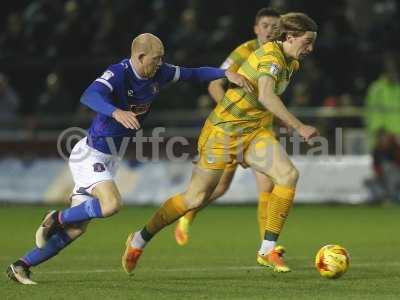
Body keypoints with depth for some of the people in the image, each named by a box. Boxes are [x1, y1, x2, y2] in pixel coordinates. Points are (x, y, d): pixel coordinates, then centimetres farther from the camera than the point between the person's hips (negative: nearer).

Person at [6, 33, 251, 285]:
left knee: (76, 229, 3)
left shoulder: (158, 74, 0)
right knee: (112, 204, -30)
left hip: (110, 159, 8)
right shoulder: (118, 74, -22)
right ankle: (57, 219, -5)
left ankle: (21, 266, 10)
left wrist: (226, 73, -1)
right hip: (90, 155, -8)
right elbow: (90, 96, -39)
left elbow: (192, 74, 12)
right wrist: (117, 112, -56)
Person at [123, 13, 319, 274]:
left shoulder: (290, 62, 6)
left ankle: (268, 249, -10)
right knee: (197, 197, -1)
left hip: (252, 132, 8)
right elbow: (265, 96, -39)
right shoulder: (271, 55, -22)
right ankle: (140, 240, 20)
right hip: (224, 131, -8)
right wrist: (299, 127, -42)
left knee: (289, 174, -15)